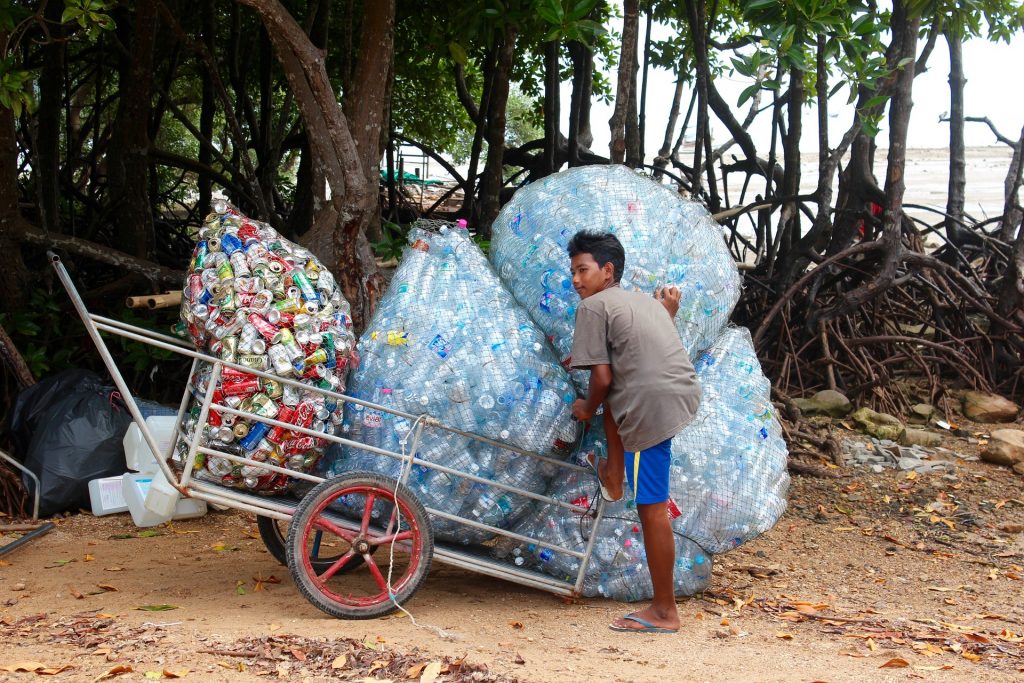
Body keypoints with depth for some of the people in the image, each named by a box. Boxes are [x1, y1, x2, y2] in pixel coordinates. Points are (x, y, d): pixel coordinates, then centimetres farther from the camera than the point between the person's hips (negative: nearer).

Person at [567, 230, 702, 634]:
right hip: (686, 392, 8)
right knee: (615, 394, 34)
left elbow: (602, 376, -5)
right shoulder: (647, 300, 24)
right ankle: (613, 475, 34)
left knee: (652, 508, -2)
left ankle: (664, 612, 3)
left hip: (652, 404, -8)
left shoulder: (594, 306, 1)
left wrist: (587, 410, 11)